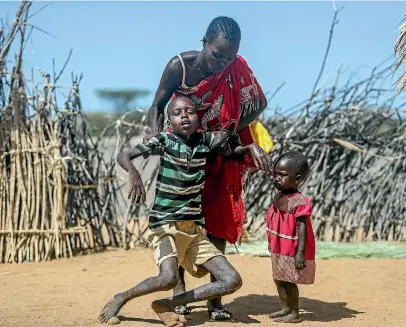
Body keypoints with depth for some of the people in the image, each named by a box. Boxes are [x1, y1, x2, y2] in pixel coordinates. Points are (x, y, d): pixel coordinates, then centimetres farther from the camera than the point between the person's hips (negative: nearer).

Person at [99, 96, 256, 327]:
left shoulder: (206, 140, 5)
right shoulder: (164, 140, -4)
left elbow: (235, 150, 22)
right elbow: (123, 155, -10)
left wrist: (250, 148, 0)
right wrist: (134, 173, -31)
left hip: (196, 229, 5)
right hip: (166, 225, -5)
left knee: (233, 281, -6)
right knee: (169, 278, -30)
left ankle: (167, 305, 2)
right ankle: (120, 299, -1)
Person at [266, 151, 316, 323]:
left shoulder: (299, 202, -21)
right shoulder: (278, 198, 6)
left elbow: (302, 228, -23)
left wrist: (300, 253, -26)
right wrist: (272, 244, 22)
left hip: (292, 251, -9)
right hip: (279, 250, 9)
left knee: (289, 281, 0)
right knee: (279, 279, 17)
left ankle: (294, 313, 13)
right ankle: (285, 308, 30)